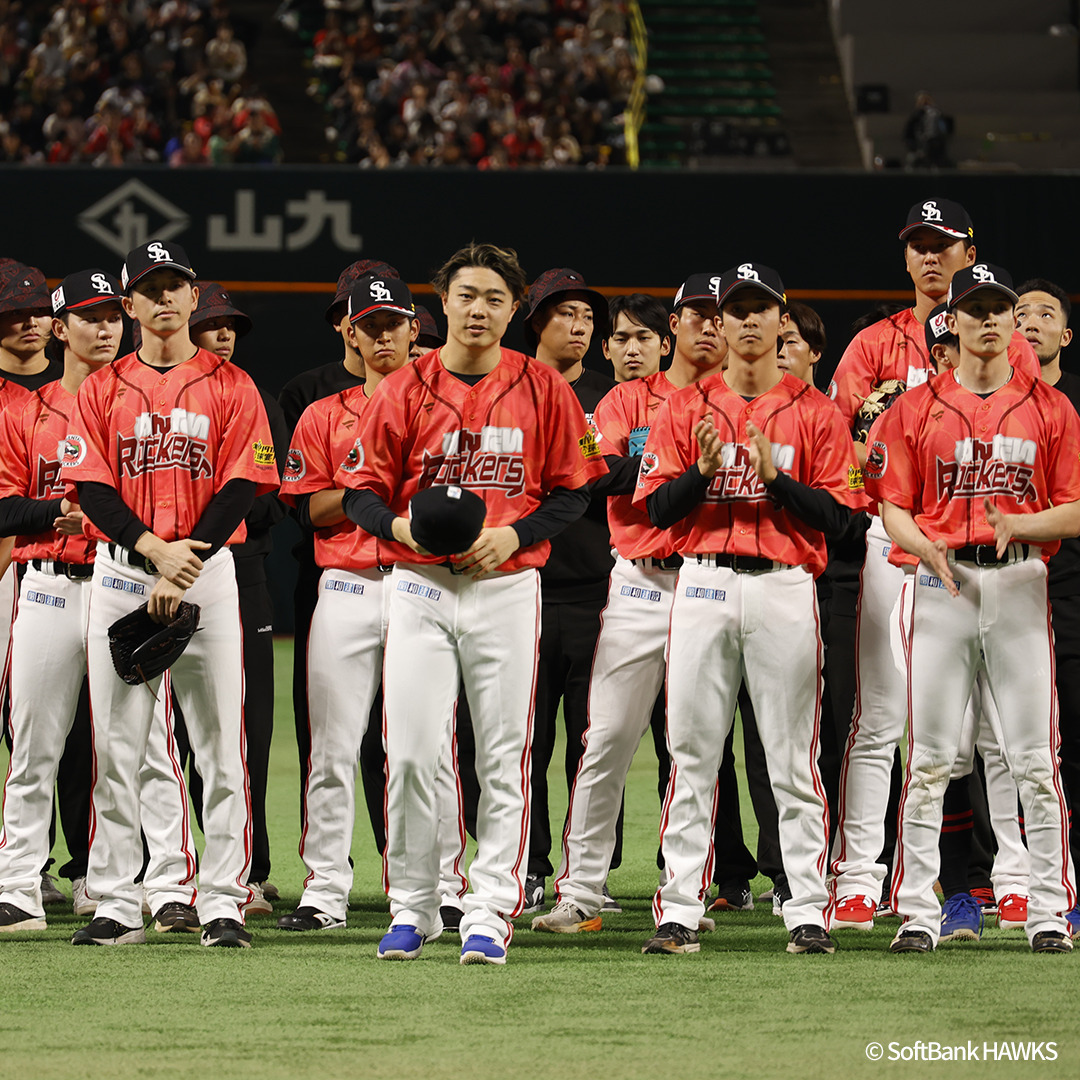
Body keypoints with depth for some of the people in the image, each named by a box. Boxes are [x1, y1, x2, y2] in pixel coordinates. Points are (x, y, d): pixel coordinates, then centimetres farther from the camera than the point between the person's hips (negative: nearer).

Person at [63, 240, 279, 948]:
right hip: (120, 571, 2)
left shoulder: (231, 386, 5)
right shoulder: (103, 388, 10)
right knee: (116, 745, 1)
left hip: (207, 568, -2)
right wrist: (154, 548, -15)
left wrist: (185, 566, -13)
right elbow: (92, 485, 1)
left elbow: (243, 485, -3)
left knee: (220, 743, -4)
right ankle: (117, 906, 4)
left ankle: (224, 904, -1)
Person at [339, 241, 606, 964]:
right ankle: (412, 906, 7)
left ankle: (491, 912, 3)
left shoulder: (542, 389, 4)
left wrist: (514, 534, -10)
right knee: (410, 753, -5)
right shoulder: (405, 390, 5)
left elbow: (573, 492, 6)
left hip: (507, 586, 0)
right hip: (419, 587, 0)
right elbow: (363, 492, 6)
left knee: (504, 757, -1)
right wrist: (400, 526, -15)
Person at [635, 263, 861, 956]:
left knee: (794, 759, -2)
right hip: (704, 585, 1)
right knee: (692, 752, -1)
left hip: (785, 586, -1)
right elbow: (657, 509, 6)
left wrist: (774, 476, -13)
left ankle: (809, 912, 0)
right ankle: (680, 913, 1)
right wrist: (703, 469, -12)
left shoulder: (813, 411, 7)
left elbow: (837, 515, 1)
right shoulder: (687, 409, 12)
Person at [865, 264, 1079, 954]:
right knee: (930, 755, -2)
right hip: (939, 581, 0)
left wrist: (1019, 524, -15)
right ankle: (917, 913, 1)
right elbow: (893, 508, 5)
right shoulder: (916, 409, 8)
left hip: (1020, 580, 0)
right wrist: (924, 546, -16)